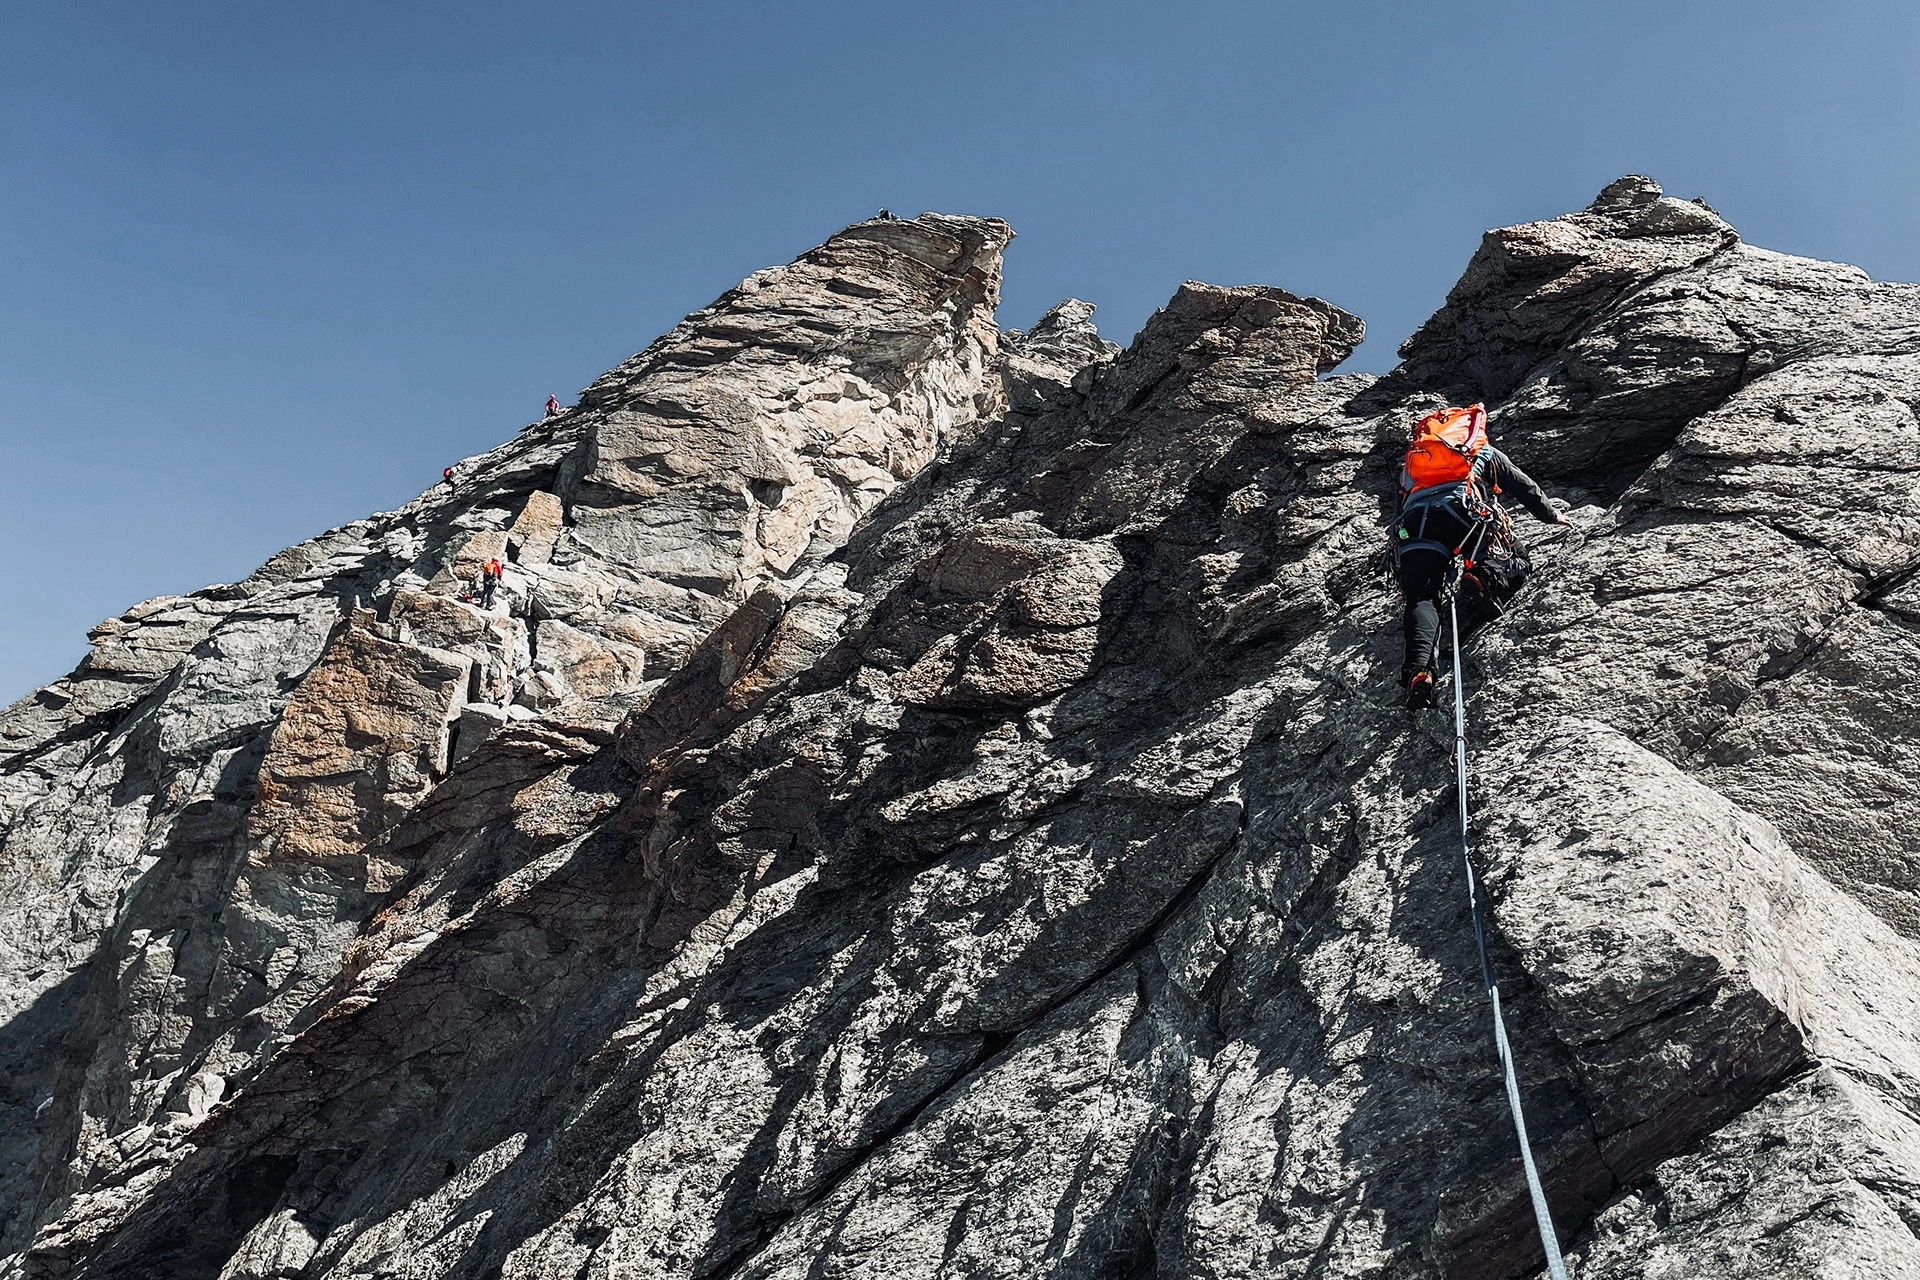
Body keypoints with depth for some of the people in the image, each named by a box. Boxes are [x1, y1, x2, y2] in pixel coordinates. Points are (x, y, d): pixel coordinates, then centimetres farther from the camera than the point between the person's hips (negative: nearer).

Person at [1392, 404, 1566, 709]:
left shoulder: (1413, 459, 42)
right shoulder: (1485, 453, 35)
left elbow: (1398, 513, 41)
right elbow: (1525, 487, 37)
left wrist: (1404, 572, 48)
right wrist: (1552, 516, 54)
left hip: (1414, 521, 2)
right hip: (1463, 509, -2)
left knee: (1421, 598, -6)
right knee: (1514, 562, 11)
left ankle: (1418, 671, -33)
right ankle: (1485, 582, -26)